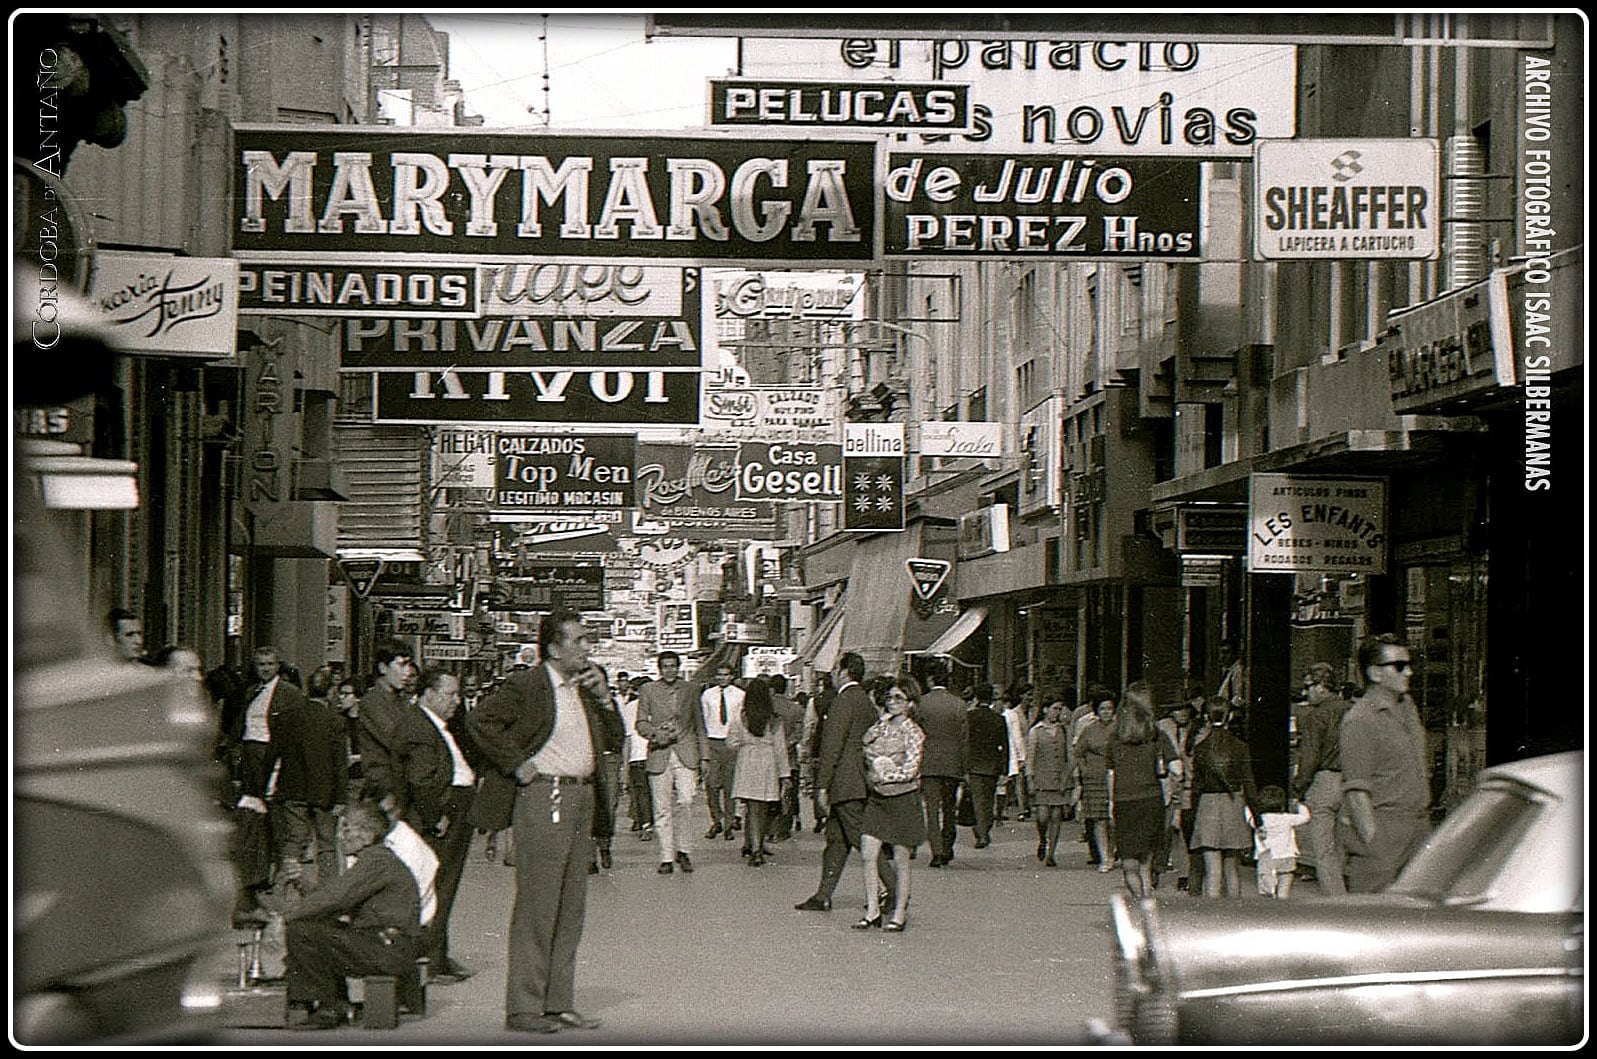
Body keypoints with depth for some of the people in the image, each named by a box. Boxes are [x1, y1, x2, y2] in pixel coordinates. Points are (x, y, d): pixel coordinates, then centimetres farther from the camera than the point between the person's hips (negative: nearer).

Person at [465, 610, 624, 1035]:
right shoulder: (526, 686, -8)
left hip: (581, 798, 8)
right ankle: (523, 1008, -2)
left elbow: (615, 740, 19)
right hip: (543, 797, -8)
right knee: (537, 905, -6)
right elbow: (479, 720, -14)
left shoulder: (585, 687, 16)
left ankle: (559, 1002, 17)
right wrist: (515, 764, -13)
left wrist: (603, 698, 5)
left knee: (570, 908, 10)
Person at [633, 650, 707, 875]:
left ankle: (682, 849, 3)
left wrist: (704, 755, 11)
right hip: (659, 755, 0)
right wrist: (656, 733, -14)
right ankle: (667, 858, 6)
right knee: (662, 808, -1)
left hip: (686, 754, 0)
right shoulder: (648, 691, 7)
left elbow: (699, 724, 15)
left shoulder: (689, 690, 11)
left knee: (685, 801, -14)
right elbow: (641, 723, 7)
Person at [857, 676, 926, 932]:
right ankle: (872, 912, 2)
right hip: (876, 798, 5)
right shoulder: (880, 726, 11)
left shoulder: (913, 733, -5)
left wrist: (882, 775, -13)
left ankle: (899, 914, 12)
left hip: (903, 799, -5)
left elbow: (910, 771, -11)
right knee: (868, 855, -5)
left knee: (900, 861, 2)